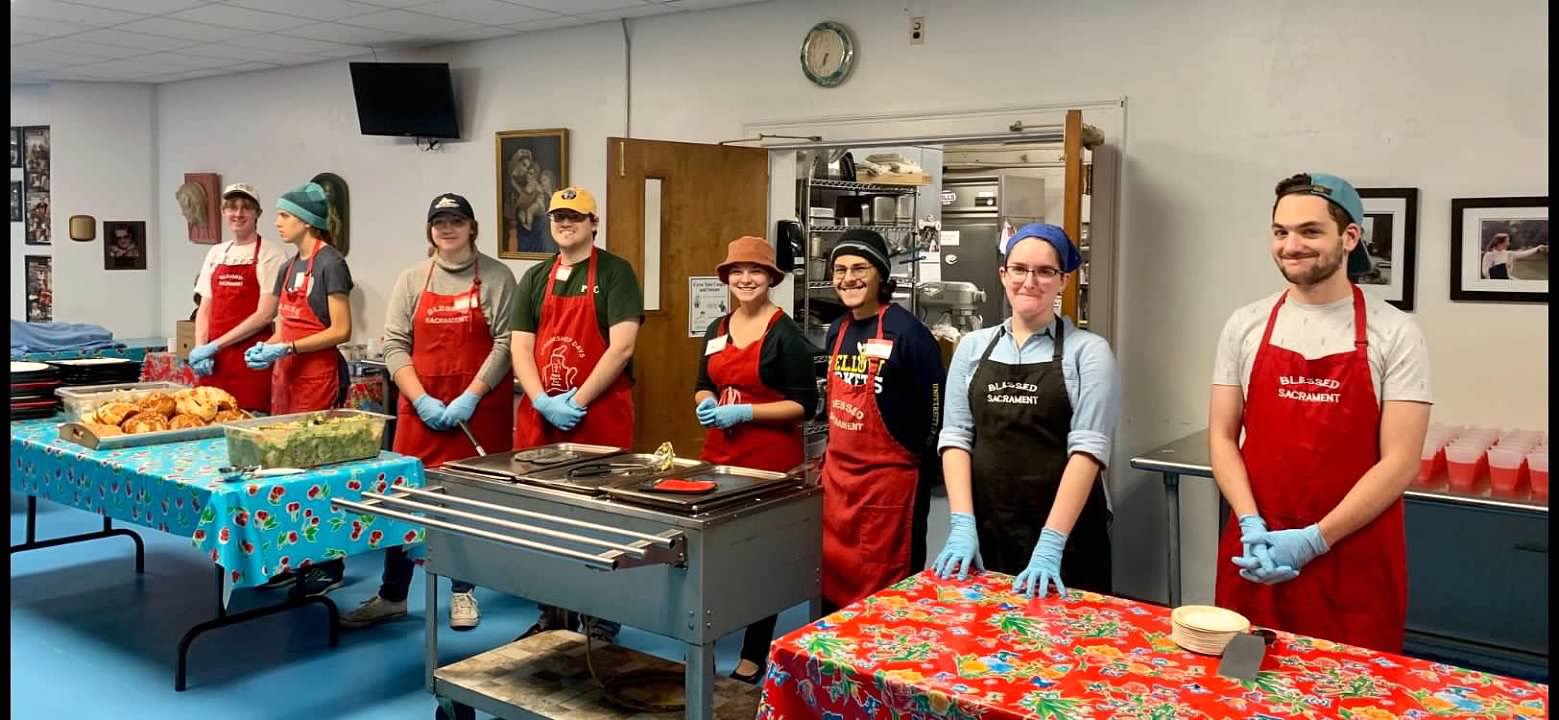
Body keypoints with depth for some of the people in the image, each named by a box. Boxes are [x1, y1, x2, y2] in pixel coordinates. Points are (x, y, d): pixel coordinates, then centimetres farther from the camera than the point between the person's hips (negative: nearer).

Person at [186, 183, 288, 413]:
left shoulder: (270, 253, -4)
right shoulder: (215, 253, 14)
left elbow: (265, 315, -11)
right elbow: (204, 310, 15)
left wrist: (214, 346, -11)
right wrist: (200, 350, -2)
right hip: (213, 363, 5)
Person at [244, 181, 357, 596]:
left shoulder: (330, 264, -10)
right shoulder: (289, 267, 14)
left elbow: (340, 330, -15)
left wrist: (287, 348, -19)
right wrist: (266, 347, 0)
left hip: (318, 376, -8)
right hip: (285, 376, 8)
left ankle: (328, 565, 6)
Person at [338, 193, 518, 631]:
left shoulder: (496, 277, 0)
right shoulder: (412, 280, 8)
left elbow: (505, 343, -6)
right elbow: (394, 345, 3)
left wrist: (469, 398, -14)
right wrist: (422, 401, -9)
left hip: (480, 408, -2)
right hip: (421, 407, 2)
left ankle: (463, 591, 19)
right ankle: (392, 596, 15)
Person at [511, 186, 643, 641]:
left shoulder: (615, 273, -2)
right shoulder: (535, 278, 13)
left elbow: (622, 346, -12)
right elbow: (520, 347, 6)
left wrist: (578, 401, -15)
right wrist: (543, 402, -9)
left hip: (600, 415, -5)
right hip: (539, 415, 5)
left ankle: (603, 620, 12)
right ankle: (552, 615, 23)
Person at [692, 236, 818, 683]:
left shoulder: (785, 333, -9)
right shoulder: (717, 330, 10)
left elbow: (805, 404, -13)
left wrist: (745, 412, -19)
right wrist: (706, 405, -3)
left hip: (771, 459, -5)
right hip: (719, 451, 6)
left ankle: (753, 658, 16)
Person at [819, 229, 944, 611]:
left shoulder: (905, 331, -15)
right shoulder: (838, 329, 8)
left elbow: (937, 407, -11)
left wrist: (916, 462, -3)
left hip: (888, 480, -7)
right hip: (836, 475, 7)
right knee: (832, 586, 14)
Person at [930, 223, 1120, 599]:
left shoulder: (1089, 351, -3)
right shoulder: (973, 347, 7)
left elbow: (1088, 447, -11)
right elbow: (956, 436, 3)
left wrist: (1051, 543, -18)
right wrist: (963, 524, -8)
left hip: (1066, 533, -2)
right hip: (985, 531, 3)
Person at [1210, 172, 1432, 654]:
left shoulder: (1394, 334, -4)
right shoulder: (1245, 326, 3)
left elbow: (1400, 462, -8)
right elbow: (1222, 437, 4)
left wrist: (1313, 540, -15)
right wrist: (1252, 525, -10)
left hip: (1355, 561, -2)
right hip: (1255, 557, 2)